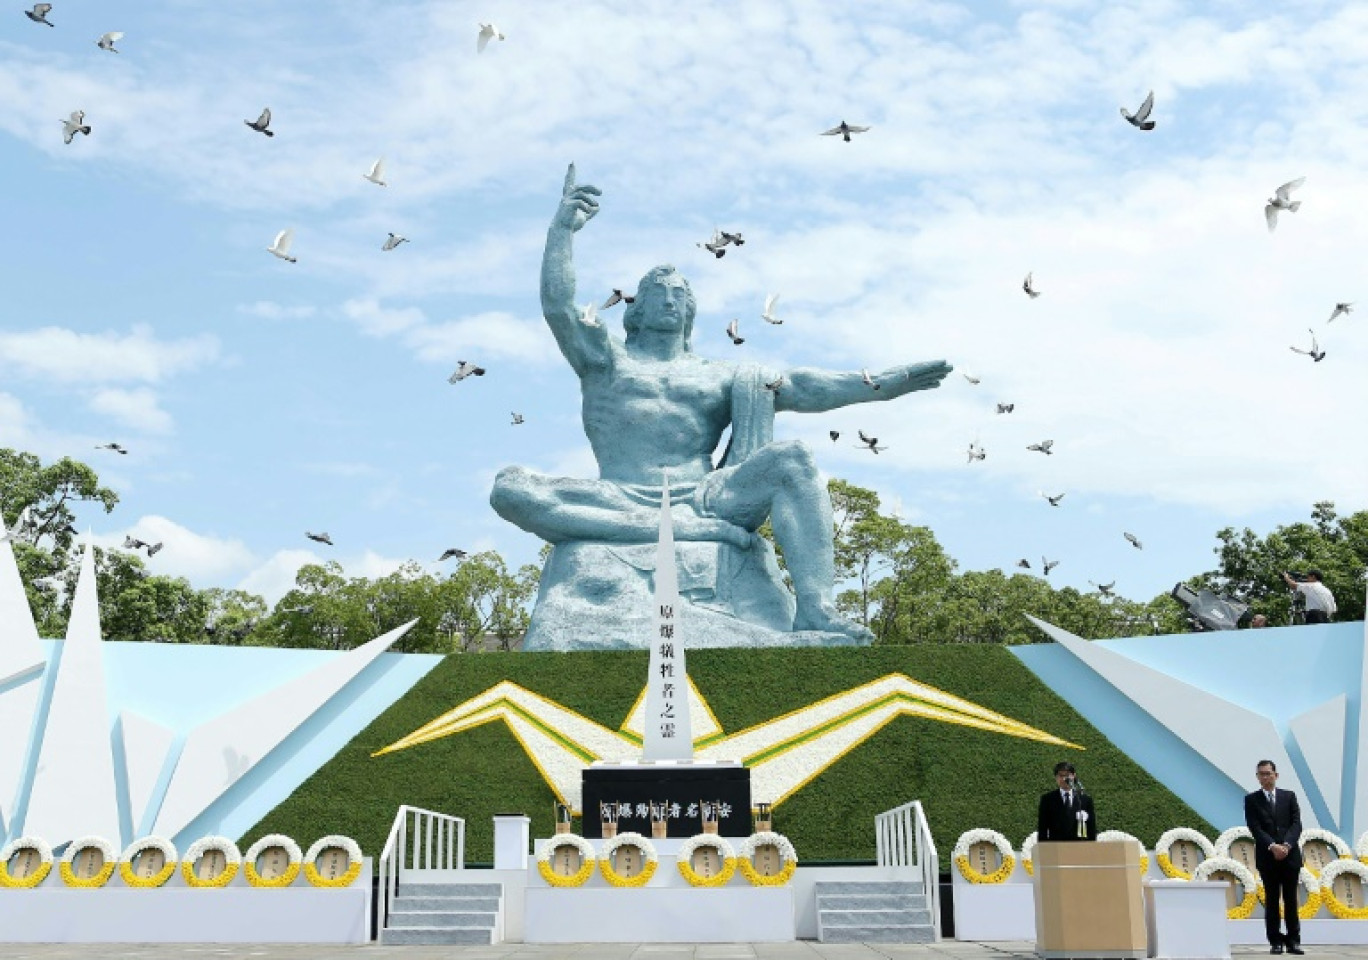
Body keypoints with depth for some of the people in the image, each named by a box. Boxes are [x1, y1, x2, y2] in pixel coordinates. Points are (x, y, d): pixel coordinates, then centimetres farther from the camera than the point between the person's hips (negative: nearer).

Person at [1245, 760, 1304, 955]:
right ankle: (1275, 941, 6)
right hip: (1267, 857, -1)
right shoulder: (1251, 799, 4)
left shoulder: (1289, 796, 9)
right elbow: (1255, 828, -5)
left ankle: (1293, 941, 8)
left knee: (1291, 900, 4)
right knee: (1272, 900, 3)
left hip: (1290, 855, 1)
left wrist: (1286, 845, -15)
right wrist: (1273, 847, -18)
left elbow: (1296, 823, 0)